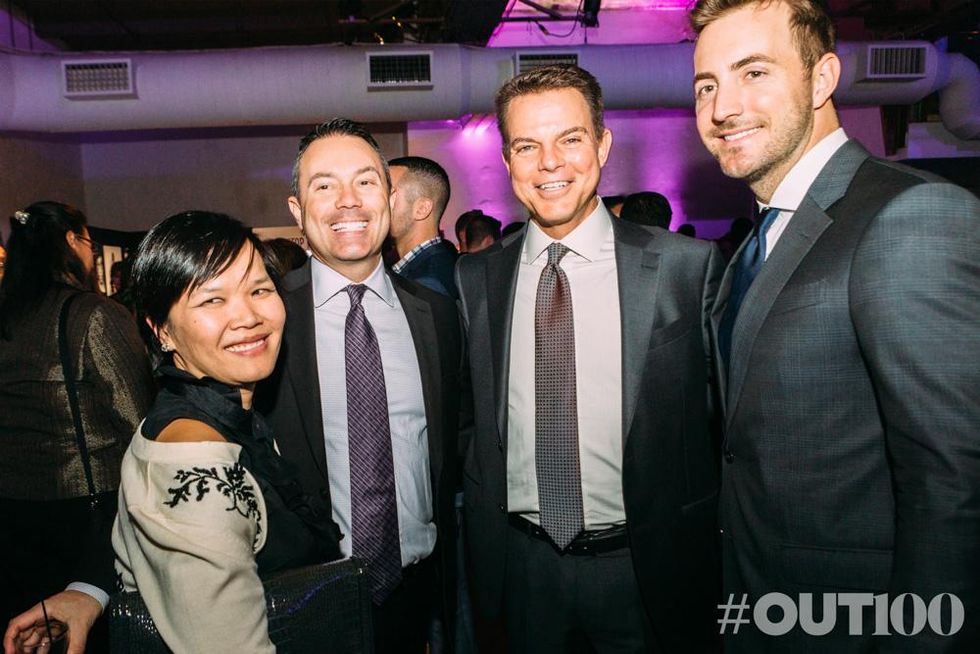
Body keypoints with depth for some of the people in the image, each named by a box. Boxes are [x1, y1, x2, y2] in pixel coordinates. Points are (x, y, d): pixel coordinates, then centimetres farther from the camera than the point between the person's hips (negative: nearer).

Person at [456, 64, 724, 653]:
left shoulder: (688, 266, -10)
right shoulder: (475, 278, -1)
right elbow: (474, 420, 6)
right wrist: (483, 553, 5)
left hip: (648, 568, -2)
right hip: (523, 570, 3)